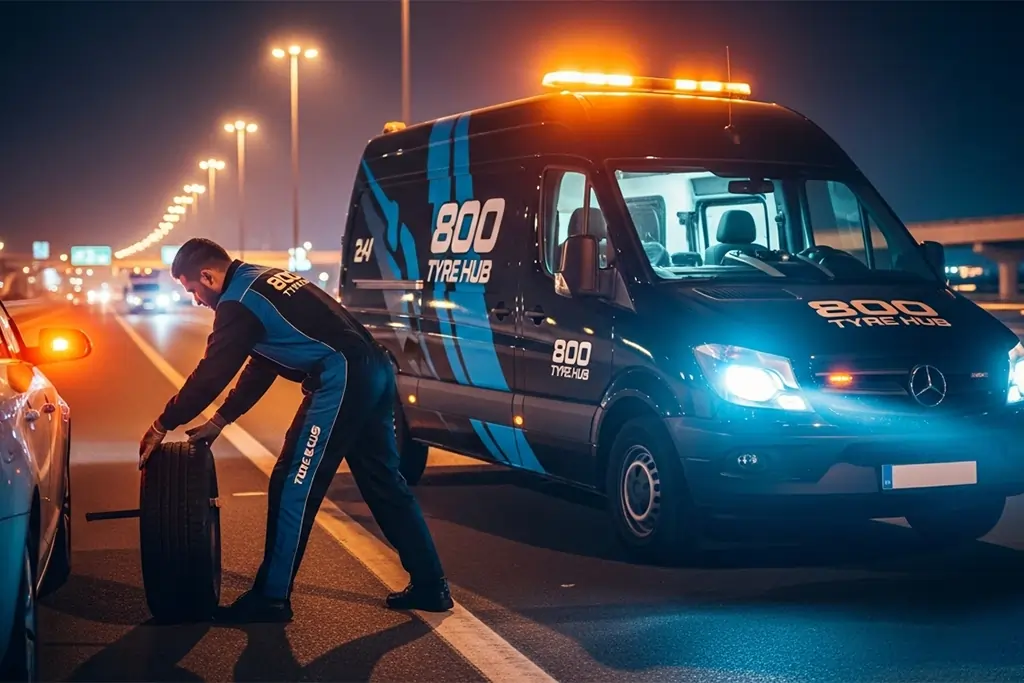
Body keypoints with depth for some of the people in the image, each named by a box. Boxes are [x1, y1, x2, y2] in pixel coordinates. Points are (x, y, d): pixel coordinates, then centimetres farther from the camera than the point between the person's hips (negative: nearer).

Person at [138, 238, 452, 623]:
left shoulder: (238, 302, -6)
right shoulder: (264, 282, 23)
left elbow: (210, 374, -6)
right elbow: (261, 365, 28)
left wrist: (162, 426, 5)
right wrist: (219, 421, 30)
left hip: (342, 381, -10)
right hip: (374, 371, 10)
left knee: (294, 485, -3)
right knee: (383, 482, 15)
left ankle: (271, 599, 3)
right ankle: (430, 586, 19)